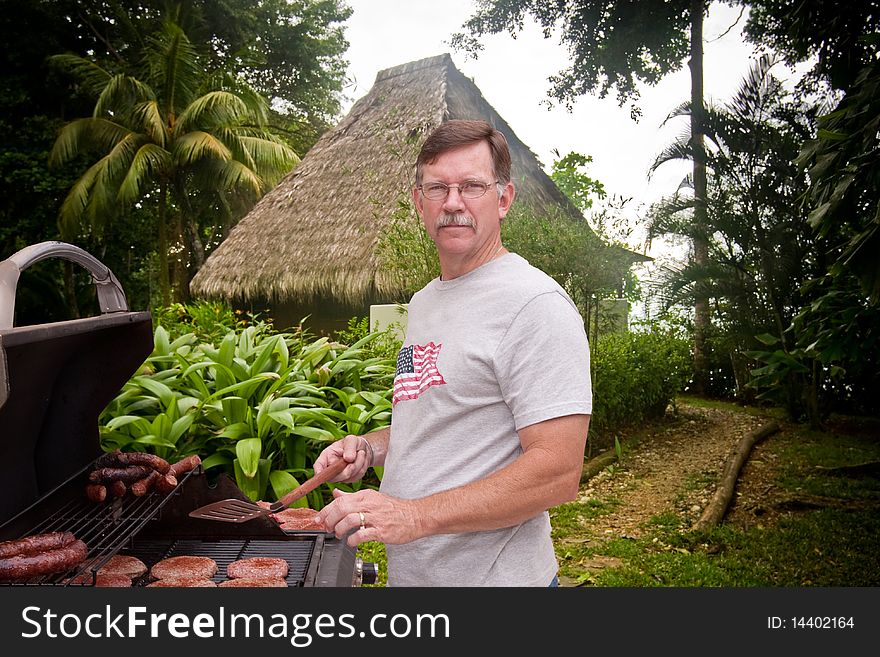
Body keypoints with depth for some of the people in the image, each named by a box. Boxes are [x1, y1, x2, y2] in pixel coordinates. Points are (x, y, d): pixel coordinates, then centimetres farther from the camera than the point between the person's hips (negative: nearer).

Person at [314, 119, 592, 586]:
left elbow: (558, 473, -24)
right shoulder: (423, 303, 8)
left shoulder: (536, 303, -19)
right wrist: (370, 447, 1)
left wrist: (415, 515, -27)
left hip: (492, 574, -7)